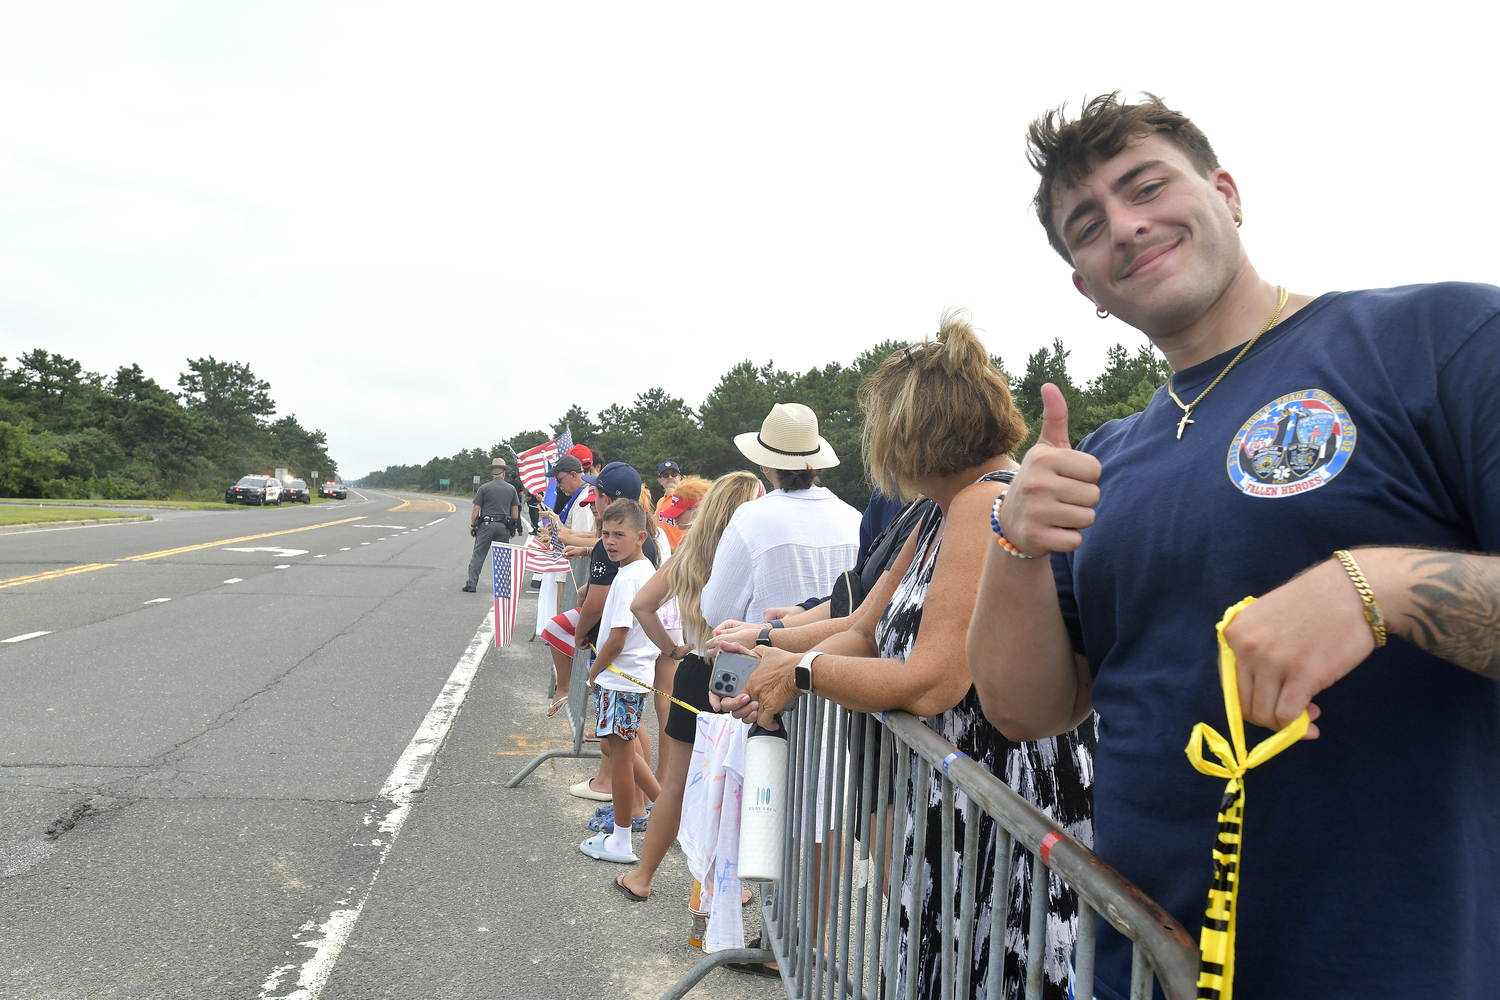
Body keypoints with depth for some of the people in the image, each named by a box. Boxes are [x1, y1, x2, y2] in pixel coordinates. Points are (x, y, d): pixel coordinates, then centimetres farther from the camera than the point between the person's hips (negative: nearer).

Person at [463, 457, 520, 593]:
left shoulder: (484, 488, -1)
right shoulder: (511, 489, 6)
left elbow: (476, 509, -2)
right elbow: (515, 510, 9)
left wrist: (472, 525, 7)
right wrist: (514, 527, 19)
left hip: (486, 525, -2)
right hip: (504, 526, 2)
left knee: (478, 555, 2)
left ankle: (471, 584, 0)